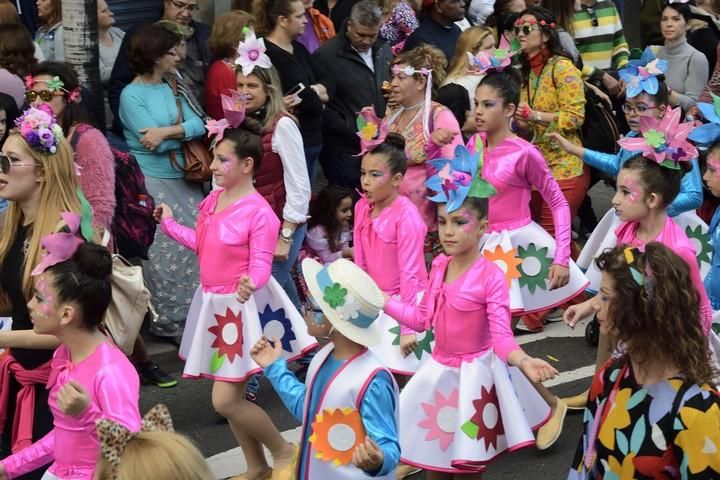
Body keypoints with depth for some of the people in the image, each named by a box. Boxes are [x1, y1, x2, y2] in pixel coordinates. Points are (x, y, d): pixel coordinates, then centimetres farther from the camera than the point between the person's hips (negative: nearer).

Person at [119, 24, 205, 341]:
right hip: (151, 180, -7)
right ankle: (170, 320, 10)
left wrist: (168, 131, -19)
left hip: (182, 178, 7)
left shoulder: (171, 89, 10)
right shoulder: (131, 95, -10)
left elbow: (199, 125, -3)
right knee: (165, 251, -2)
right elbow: (152, 142, -19)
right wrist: (183, 131, -8)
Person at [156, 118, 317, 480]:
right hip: (214, 304, 9)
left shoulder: (259, 212, -22)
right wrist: (169, 224, 23)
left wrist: (250, 284, -45)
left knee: (226, 400, -9)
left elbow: (260, 265, -24)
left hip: (243, 307, -9)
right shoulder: (212, 200, 3)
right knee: (230, 397, 15)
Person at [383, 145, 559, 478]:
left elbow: (501, 336, -24)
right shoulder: (439, 265, -2)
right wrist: (382, 302, 7)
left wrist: (523, 361, -44)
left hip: (473, 376, -6)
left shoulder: (491, 277, -22)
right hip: (439, 372, 6)